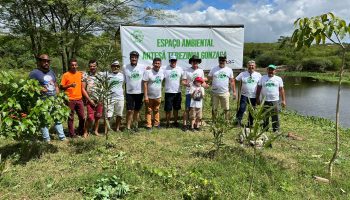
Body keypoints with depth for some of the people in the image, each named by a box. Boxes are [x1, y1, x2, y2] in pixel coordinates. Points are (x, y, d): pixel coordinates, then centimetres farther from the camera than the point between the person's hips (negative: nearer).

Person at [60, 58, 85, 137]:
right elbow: (61, 87, -6)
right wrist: (70, 85, -20)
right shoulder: (66, 75, -5)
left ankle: (81, 131, 27)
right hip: (70, 100, -4)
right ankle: (72, 133, 16)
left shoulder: (80, 74, 8)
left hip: (79, 99, 4)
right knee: (71, 117, 5)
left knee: (82, 117, 8)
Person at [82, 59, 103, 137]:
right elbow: (83, 89, -4)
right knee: (90, 118, -7)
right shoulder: (85, 75, -2)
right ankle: (85, 131, 13)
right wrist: (89, 99, -9)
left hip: (100, 100, 3)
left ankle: (96, 131, 25)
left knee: (98, 117, 8)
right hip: (90, 100, -3)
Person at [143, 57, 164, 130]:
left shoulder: (162, 72, 0)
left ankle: (156, 123, 29)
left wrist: (161, 93, 12)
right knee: (149, 111, 6)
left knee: (156, 110, 16)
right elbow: (145, 84, -16)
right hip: (149, 96, -4)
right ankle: (148, 125, 15)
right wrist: (145, 96, -19)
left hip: (158, 96, 4)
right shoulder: (148, 72, -15)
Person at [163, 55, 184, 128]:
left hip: (178, 92, 3)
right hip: (169, 92, -3)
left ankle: (175, 121, 26)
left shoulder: (180, 69, 7)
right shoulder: (165, 69, -5)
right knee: (168, 109, 2)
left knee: (176, 108, 13)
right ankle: (168, 122, 16)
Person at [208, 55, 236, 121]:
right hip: (215, 93, 0)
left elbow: (232, 81, 7)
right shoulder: (213, 69, 4)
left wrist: (234, 91, 4)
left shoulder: (229, 70, 5)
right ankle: (213, 121, 22)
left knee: (226, 108, 6)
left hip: (225, 93, 0)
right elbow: (208, 78, 3)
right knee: (214, 108, 9)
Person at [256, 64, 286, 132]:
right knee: (265, 116, 10)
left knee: (275, 116, 1)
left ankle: (276, 129, 12)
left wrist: (283, 100, 1)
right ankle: (265, 129, 22)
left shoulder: (278, 79, 6)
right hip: (264, 101, 1)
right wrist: (257, 98, 3)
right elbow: (259, 89, 7)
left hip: (274, 101, -1)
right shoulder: (263, 78, 7)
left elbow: (281, 90, 6)